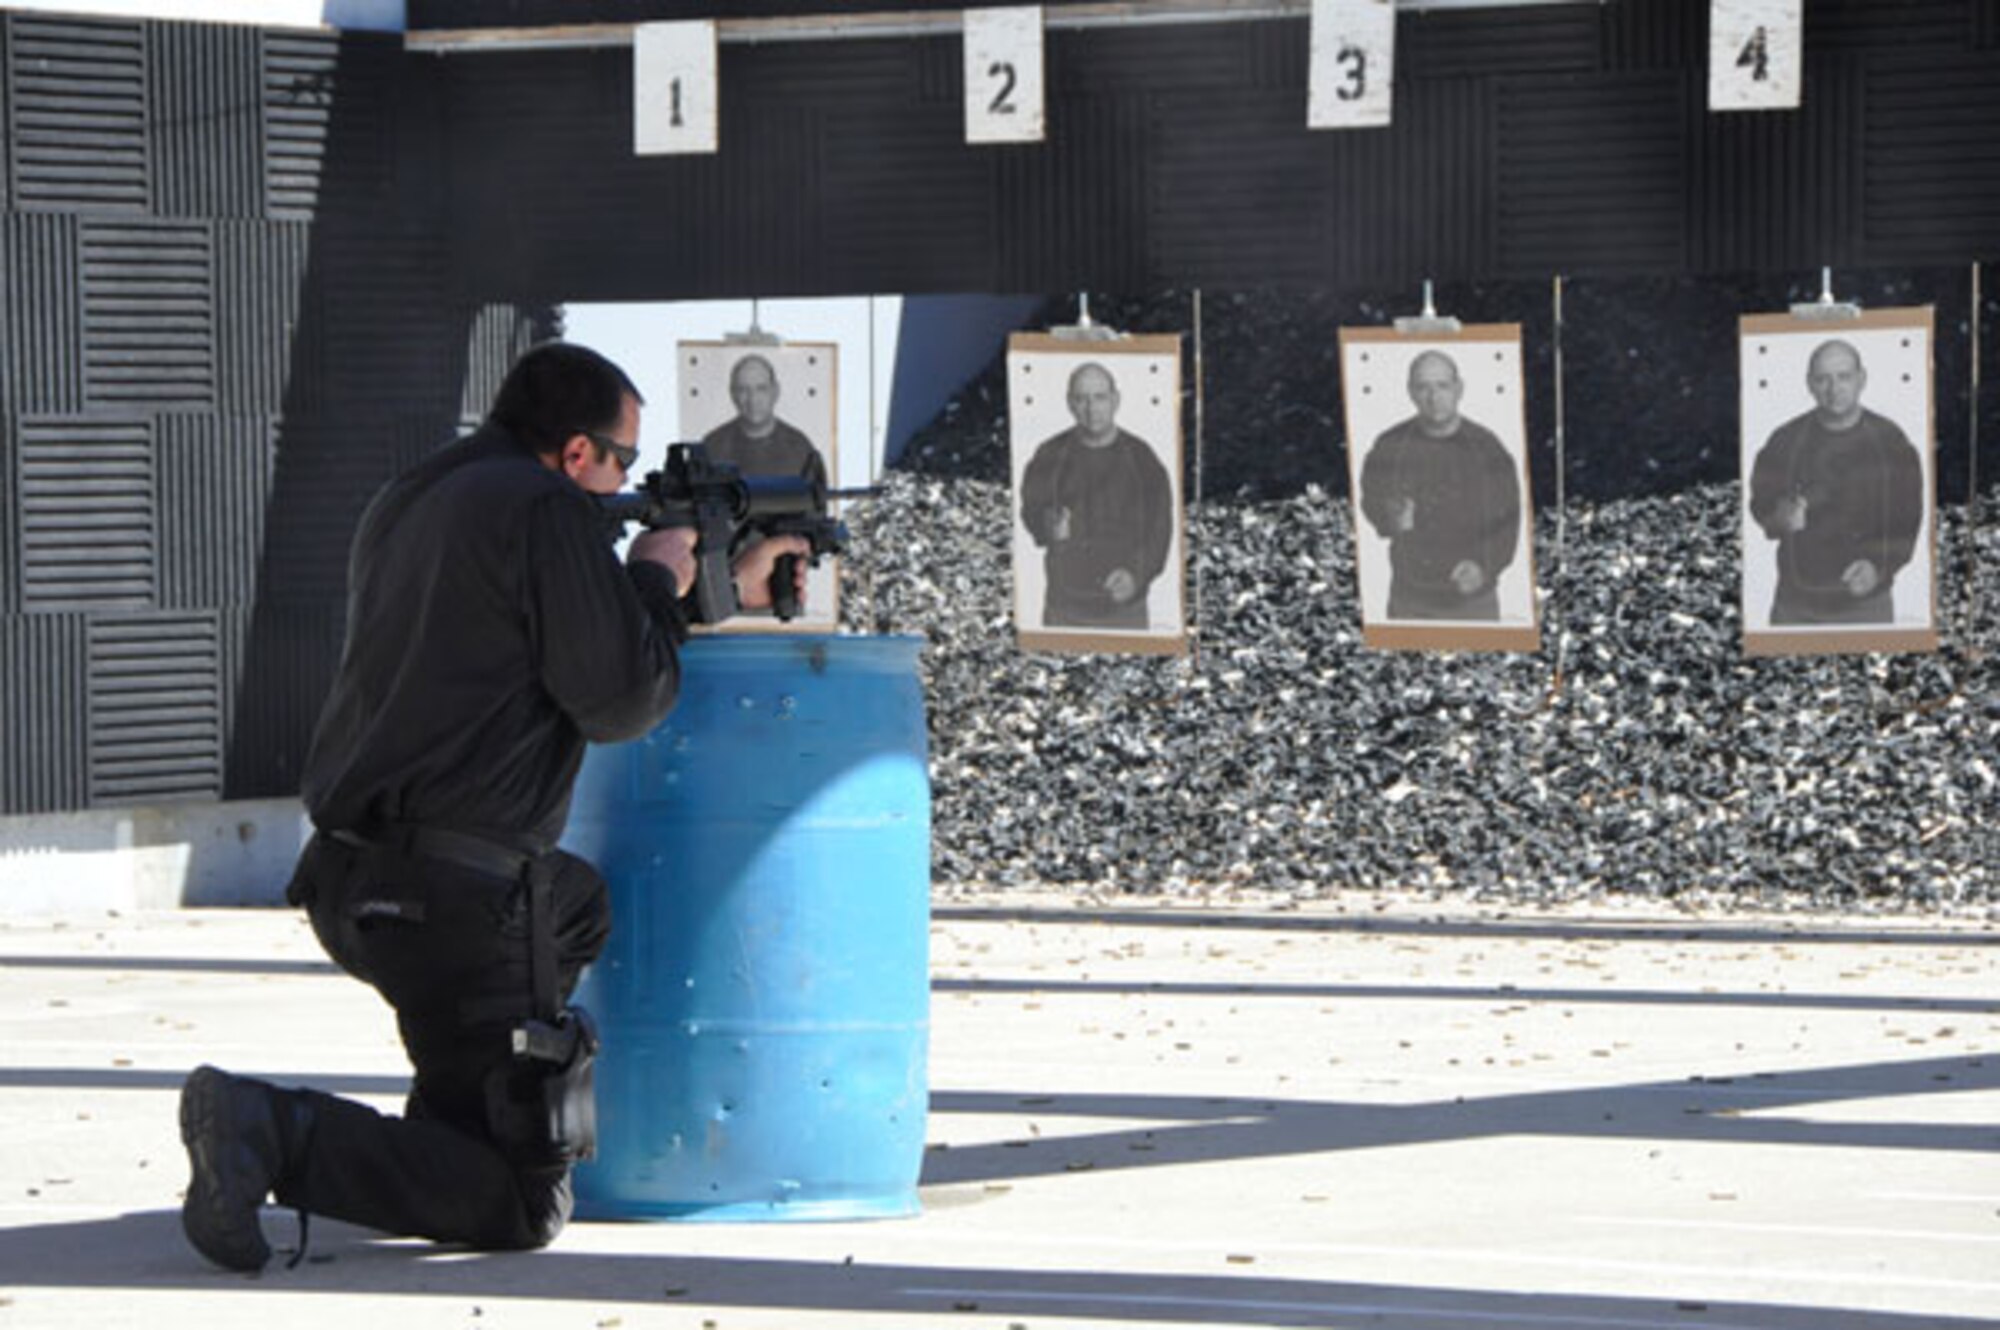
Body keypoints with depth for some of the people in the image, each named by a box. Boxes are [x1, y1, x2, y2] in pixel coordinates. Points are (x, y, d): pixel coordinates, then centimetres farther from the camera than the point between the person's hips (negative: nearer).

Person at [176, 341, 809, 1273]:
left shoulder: (405, 504, 18)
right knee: (520, 1207, -7)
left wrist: (725, 593, 31)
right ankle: (277, 1134, -23)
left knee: (587, 910, 37)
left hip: (349, 879, 10)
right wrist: (659, 582, 7)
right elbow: (619, 700, -11)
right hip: (455, 897, -10)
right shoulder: (546, 508, -11)